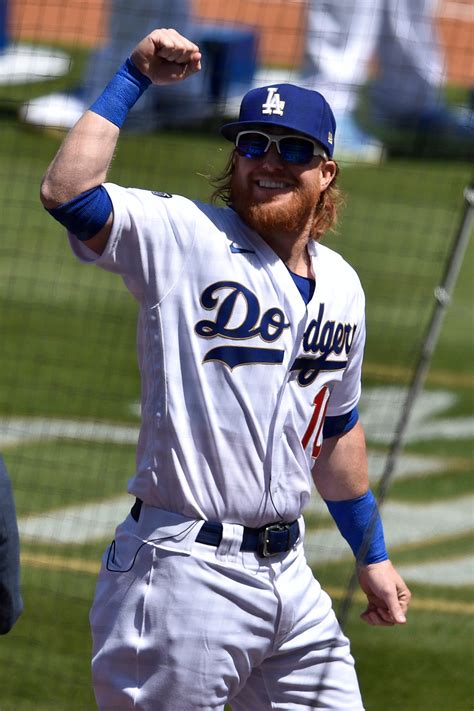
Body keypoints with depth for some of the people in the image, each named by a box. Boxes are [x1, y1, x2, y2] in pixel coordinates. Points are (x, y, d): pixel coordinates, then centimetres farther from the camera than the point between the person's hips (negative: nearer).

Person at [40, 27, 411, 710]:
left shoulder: (340, 284, 14)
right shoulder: (184, 238, -6)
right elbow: (67, 191, -22)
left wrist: (372, 554, 27)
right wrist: (133, 80, -16)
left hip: (287, 572, 7)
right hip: (186, 571, -7)